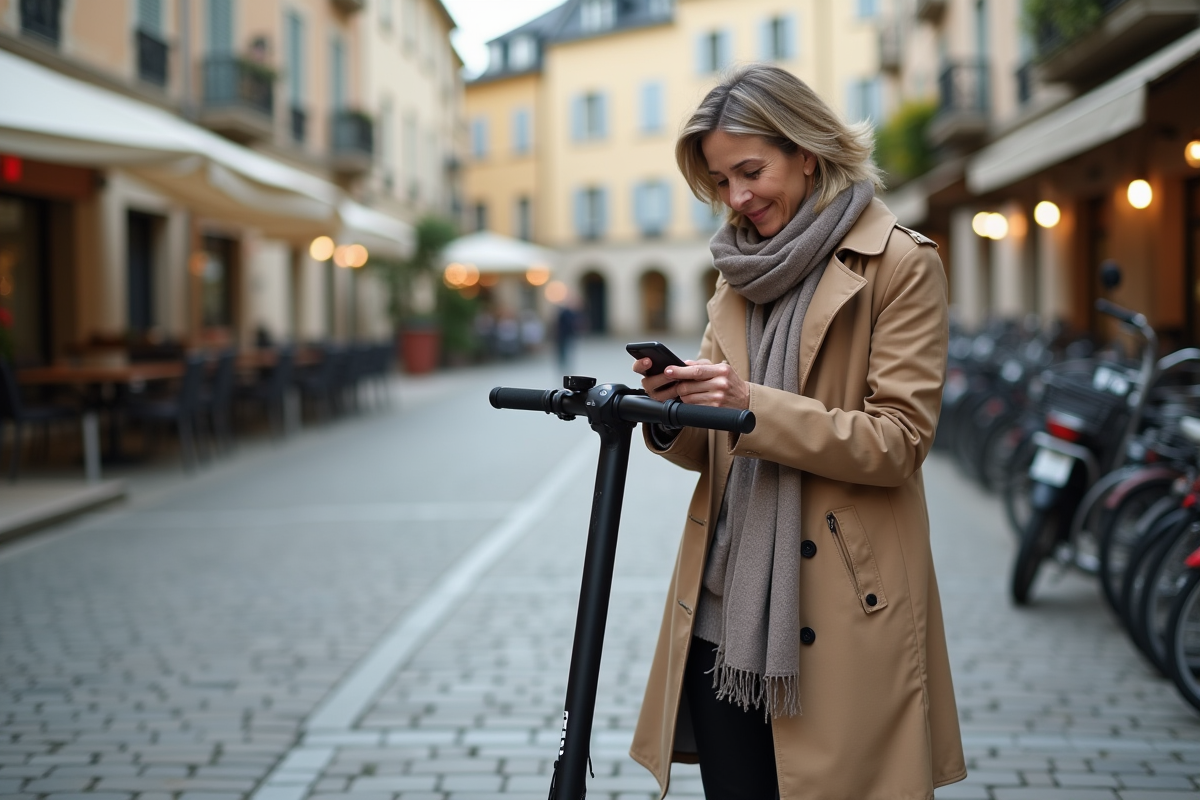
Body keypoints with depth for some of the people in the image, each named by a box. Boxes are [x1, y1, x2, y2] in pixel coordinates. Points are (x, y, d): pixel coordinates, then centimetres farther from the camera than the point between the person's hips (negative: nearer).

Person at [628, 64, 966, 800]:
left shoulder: (901, 263, -5)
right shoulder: (739, 269, 15)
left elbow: (899, 440, -12)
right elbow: (716, 448, 14)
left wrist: (753, 407, -21)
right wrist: (673, 413, -9)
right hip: (723, 613, 6)